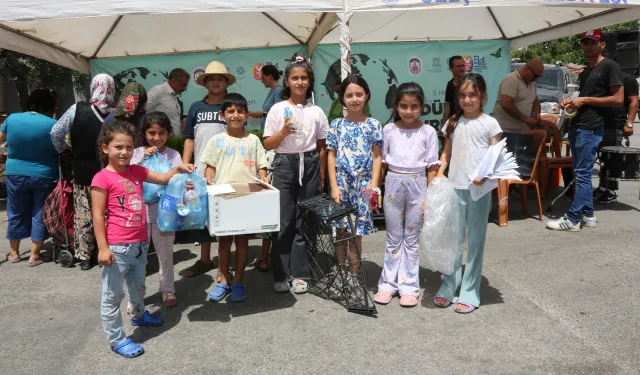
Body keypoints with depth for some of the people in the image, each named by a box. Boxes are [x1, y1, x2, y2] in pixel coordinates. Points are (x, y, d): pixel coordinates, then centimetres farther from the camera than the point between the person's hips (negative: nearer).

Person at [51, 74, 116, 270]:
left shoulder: (77, 109, -6)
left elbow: (55, 133, -4)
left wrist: (62, 149, 13)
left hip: (83, 171, 0)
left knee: (84, 215, 10)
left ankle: (85, 256, 17)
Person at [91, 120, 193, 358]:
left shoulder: (137, 171, 7)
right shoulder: (102, 178, -13)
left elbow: (163, 179, 16)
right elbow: (98, 216, -13)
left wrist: (179, 168, -5)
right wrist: (103, 248, -16)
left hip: (139, 243, 7)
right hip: (117, 247, -7)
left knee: (138, 285, 28)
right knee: (112, 295, 6)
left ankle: (139, 315, 51)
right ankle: (116, 339, 18)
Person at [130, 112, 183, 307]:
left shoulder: (174, 155, -1)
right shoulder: (137, 153, 1)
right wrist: (143, 159, -20)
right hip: (141, 212, 0)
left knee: (165, 253, 13)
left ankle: (168, 290, 30)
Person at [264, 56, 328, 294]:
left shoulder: (316, 111, 5)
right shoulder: (278, 109, 1)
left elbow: (322, 147, 10)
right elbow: (267, 144, 0)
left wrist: (321, 176, 9)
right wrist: (283, 131, -17)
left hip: (309, 165, 2)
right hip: (284, 165, -1)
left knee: (305, 221, 5)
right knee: (283, 221, 0)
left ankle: (299, 274, 15)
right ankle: (280, 275, 11)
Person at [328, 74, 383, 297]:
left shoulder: (373, 125, 2)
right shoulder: (337, 125, 3)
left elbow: (377, 158, 2)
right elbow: (331, 156, 2)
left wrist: (373, 185, -8)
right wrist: (334, 187, -5)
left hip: (363, 183, -1)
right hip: (342, 182, 1)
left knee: (356, 231, 5)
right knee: (341, 230, 6)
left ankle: (354, 274, 19)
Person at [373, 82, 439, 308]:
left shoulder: (428, 132, -1)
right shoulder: (389, 130, 2)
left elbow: (432, 167, -1)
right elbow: (382, 162, 6)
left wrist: (431, 196, -5)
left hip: (417, 185, -1)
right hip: (393, 184, 1)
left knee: (411, 238, 7)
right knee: (394, 237, 9)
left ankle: (409, 285, 16)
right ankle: (388, 283, 19)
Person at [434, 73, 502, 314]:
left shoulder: (489, 123, -1)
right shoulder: (453, 123, 11)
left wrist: (486, 174, -22)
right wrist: (439, 173, -1)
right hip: (455, 186, 4)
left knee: (475, 240, 5)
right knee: (454, 239, 11)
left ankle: (469, 292, 14)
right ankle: (449, 287, 21)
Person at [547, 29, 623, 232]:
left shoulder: (610, 66, -6)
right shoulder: (585, 71, 21)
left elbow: (618, 99, -13)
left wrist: (585, 100, -15)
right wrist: (572, 101, 9)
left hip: (590, 129, -9)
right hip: (576, 126, 9)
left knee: (583, 174, -8)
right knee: (581, 174, 10)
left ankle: (572, 219, -5)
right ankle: (588, 215, 17)